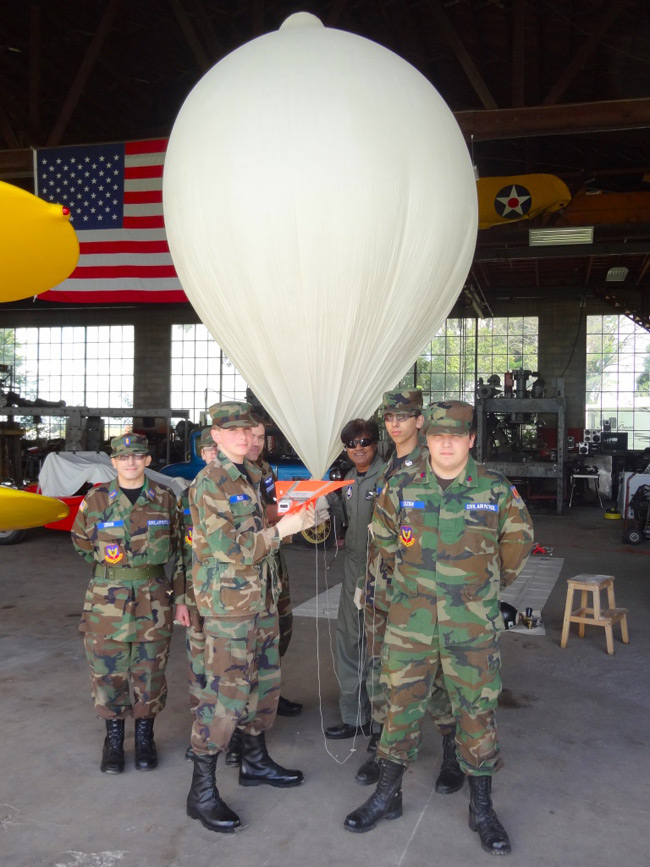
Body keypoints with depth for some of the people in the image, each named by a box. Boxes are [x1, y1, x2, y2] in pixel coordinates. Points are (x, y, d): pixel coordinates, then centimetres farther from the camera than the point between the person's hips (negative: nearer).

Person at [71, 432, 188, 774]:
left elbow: (178, 552, 6)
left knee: (149, 671, 8)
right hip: (107, 601, 0)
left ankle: (144, 738, 26)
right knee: (108, 671, 6)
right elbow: (81, 543, 12)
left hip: (154, 601, 1)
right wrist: (108, 562, 3)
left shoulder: (165, 499, 1)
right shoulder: (96, 500, -3)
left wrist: (180, 598, 4)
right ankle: (113, 740, 24)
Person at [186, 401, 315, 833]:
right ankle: (202, 791, 7)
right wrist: (282, 529, -18)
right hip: (227, 603, -9)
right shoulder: (209, 484, -16)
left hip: (263, 597, 9)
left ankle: (255, 761, 36)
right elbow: (229, 549, -21)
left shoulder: (252, 476, 11)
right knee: (225, 691, -5)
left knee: (264, 680, 18)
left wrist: (295, 519, 4)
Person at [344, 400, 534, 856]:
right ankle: (388, 796, 28)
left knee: (477, 710, 8)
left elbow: (518, 540, 9)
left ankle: (482, 808, 25)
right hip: (410, 621, 1)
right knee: (402, 705, 11)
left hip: (473, 626, -1)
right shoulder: (402, 488, -3)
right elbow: (384, 536, 14)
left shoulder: (497, 490, -6)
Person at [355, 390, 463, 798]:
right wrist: (368, 579, 17)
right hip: (382, 586, 6)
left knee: (432, 671, 0)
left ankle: (453, 754, 17)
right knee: (380, 669, 10)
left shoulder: (434, 466, -9)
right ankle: (381, 749, 24)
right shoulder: (386, 469, 13)